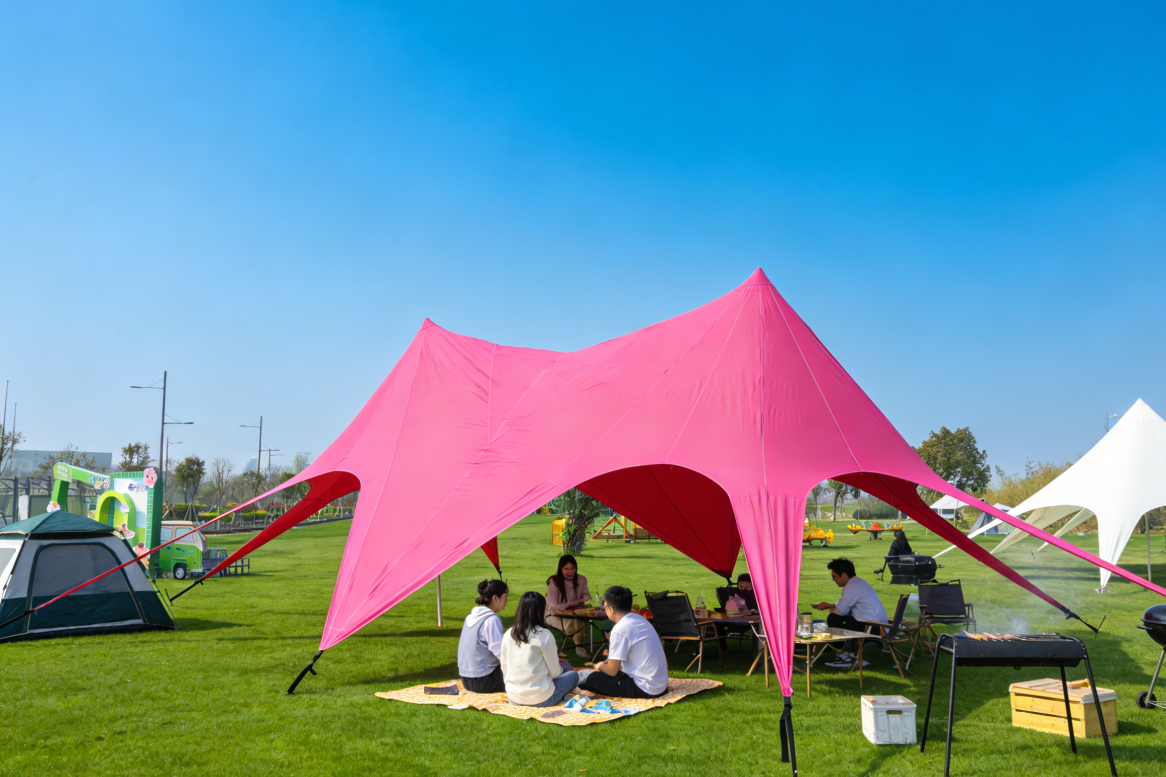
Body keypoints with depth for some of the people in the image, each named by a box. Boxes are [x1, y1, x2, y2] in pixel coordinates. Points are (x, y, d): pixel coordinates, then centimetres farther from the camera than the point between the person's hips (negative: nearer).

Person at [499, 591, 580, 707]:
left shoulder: (508, 634, -2)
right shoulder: (545, 636, -16)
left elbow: (504, 669, 6)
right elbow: (554, 672, -6)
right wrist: (561, 668, 16)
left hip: (513, 698, 5)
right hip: (540, 700, -5)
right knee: (573, 675, 17)